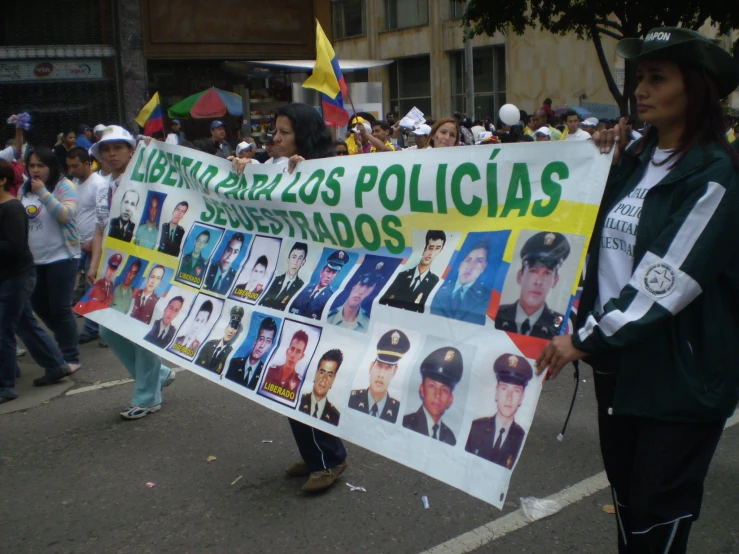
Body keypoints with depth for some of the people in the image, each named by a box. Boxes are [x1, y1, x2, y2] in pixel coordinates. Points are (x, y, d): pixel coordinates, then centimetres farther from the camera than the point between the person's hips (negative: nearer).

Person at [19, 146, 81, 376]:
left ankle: (70, 359, 6)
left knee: (60, 308, -4)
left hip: (61, 257, -6)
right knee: (38, 305, 14)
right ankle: (66, 338, 36)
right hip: (35, 259, 7)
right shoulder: (24, 190, 7)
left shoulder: (64, 186, -9)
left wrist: (43, 192, -23)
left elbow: (66, 215, -21)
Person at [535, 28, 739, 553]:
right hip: (618, 356, 7)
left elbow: (667, 280, -22)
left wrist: (584, 337, -23)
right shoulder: (636, 158, 8)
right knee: (624, 490, 17)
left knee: (659, 511, 2)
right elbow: (601, 239, 15)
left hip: (681, 372, -6)